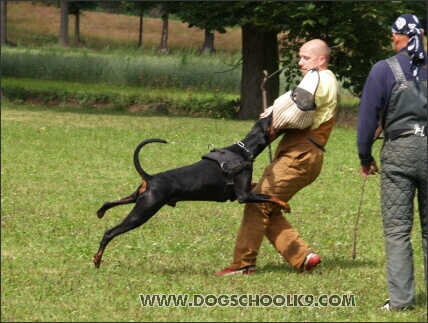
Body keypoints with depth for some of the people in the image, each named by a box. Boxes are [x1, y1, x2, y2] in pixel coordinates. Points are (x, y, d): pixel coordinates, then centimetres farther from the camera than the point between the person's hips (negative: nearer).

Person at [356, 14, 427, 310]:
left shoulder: (384, 70, -2)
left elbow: (368, 116, -1)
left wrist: (365, 158, 10)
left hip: (399, 152, -3)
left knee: (397, 229, 0)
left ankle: (401, 297, -5)